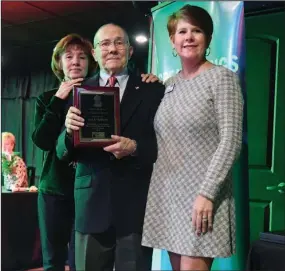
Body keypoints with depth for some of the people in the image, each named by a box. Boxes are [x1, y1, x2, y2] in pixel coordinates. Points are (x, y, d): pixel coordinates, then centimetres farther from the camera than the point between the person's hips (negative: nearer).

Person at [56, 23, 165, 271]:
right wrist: (70, 132, -18)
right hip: (91, 204, 2)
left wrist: (135, 148, -21)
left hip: (136, 205, -1)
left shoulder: (153, 91, 1)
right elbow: (63, 153, 4)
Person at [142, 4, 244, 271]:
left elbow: (231, 140, -13)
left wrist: (206, 193, -18)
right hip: (166, 193, 6)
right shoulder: (169, 84, 13)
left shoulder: (222, 77, -5)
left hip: (202, 194, -5)